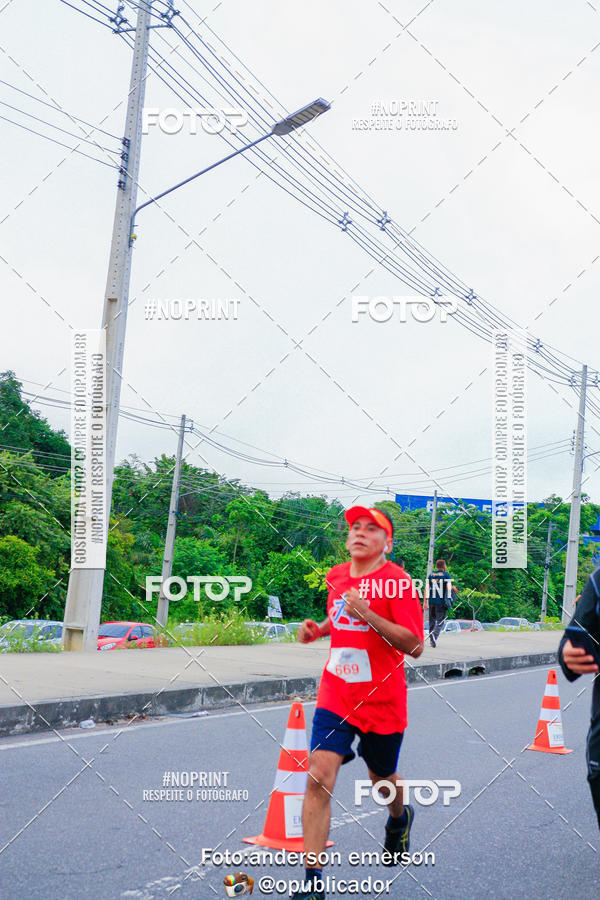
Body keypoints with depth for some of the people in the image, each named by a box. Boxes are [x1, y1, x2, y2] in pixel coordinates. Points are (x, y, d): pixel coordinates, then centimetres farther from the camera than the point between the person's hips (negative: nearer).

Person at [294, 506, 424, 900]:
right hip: (336, 695, 3)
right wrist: (318, 628, 5)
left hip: (382, 700, -3)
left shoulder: (397, 582, -12)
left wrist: (368, 615, -27)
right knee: (319, 777, -13)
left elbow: (415, 646, -17)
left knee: (381, 779, 18)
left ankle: (400, 817, 55)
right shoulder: (336, 576, 6)